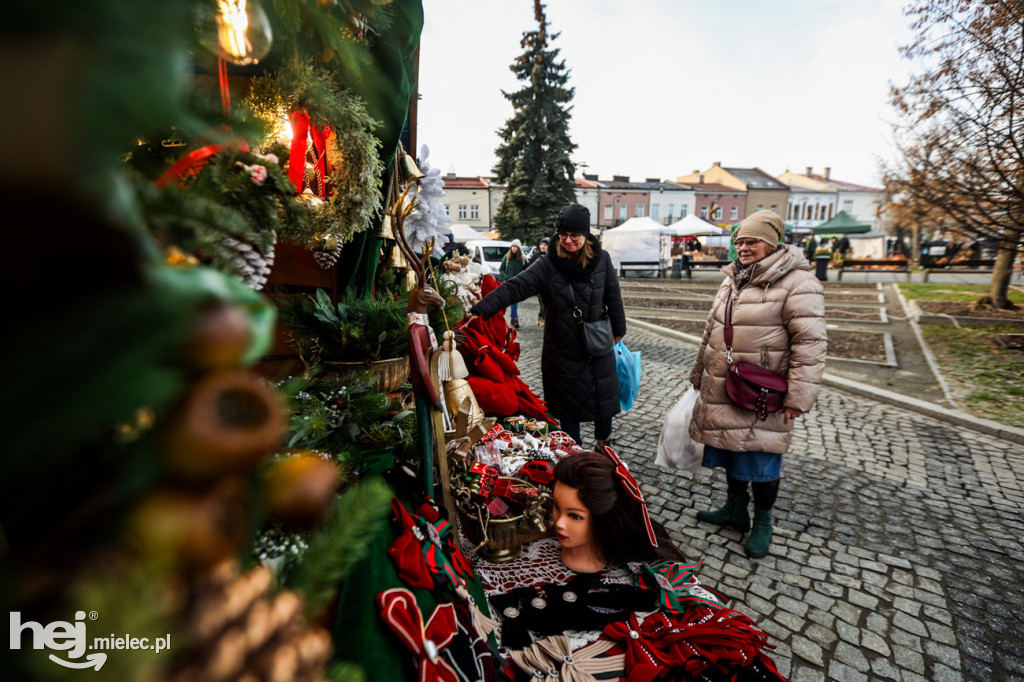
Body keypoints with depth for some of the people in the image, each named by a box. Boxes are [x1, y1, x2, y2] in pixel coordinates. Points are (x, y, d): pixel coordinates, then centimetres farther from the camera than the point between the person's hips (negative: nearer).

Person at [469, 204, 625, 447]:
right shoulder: (548, 265, -12)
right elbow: (514, 288, -22)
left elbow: (613, 298, 7)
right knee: (568, 406, 10)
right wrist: (479, 310, -33)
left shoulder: (601, 260, -4)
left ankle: (603, 444, 42)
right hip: (562, 350, -2)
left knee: (603, 397, 15)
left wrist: (618, 331, 17)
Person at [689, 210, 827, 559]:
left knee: (761, 460, 7)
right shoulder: (733, 280, 11)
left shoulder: (797, 283, -13)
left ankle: (763, 522, 29)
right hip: (721, 392, 7)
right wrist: (699, 375, 21)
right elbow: (712, 332, 17)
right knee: (730, 452, 18)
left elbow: (809, 343, -16)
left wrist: (797, 396, -18)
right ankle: (736, 508, 38)